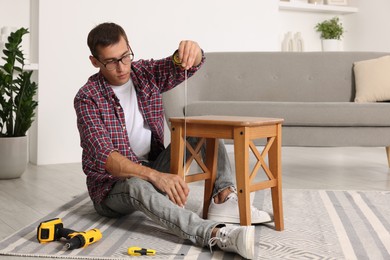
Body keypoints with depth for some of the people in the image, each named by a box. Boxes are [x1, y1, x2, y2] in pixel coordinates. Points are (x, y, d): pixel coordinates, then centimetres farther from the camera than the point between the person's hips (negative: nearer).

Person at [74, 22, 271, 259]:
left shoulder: (146, 73, 0)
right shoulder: (88, 98, -15)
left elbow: (189, 65, -15)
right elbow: (104, 157, -26)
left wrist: (192, 51, -41)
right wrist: (155, 175, -40)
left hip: (153, 169, 6)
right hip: (113, 184, -5)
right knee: (138, 185, -40)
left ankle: (224, 198, -27)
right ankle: (215, 234, -59)